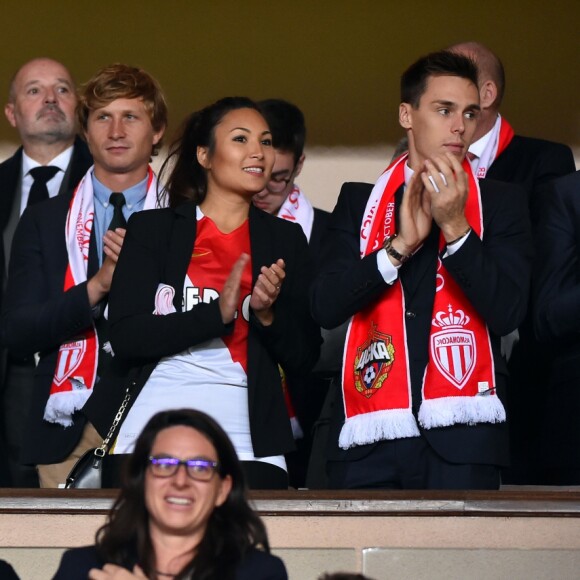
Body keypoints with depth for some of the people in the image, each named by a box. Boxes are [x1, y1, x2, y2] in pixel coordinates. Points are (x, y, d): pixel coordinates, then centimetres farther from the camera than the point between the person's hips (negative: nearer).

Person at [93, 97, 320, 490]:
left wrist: (267, 313, -9)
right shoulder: (152, 229, 8)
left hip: (247, 442, 1)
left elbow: (304, 357, 11)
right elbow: (126, 337, -3)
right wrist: (218, 313, -13)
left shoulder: (286, 239, 14)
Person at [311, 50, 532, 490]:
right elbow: (326, 307, 2)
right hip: (370, 435, 1)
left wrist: (456, 228, -10)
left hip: (462, 436, -1)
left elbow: (507, 312, -3)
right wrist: (400, 245, -9)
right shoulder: (358, 200, 13)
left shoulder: (502, 202, 9)